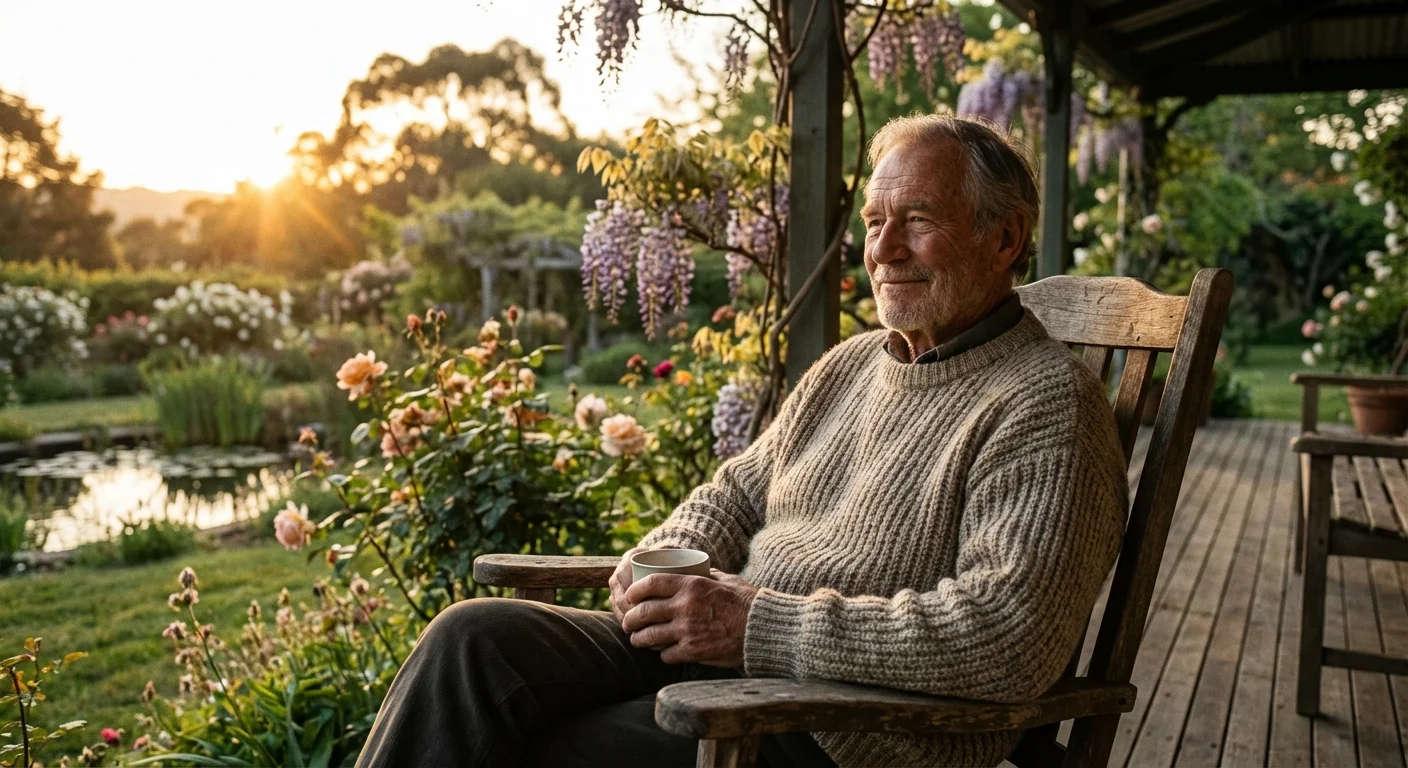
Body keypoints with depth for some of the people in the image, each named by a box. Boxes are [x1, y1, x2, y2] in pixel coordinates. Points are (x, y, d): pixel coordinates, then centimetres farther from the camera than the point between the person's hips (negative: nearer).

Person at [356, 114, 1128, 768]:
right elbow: (736, 494, 23)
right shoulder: (847, 365, 16)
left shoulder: (1047, 404, -10)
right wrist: (666, 564, -2)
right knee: (474, 640, -12)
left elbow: (1010, 637, -23)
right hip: (717, 648, 7)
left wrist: (758, 623, -22)